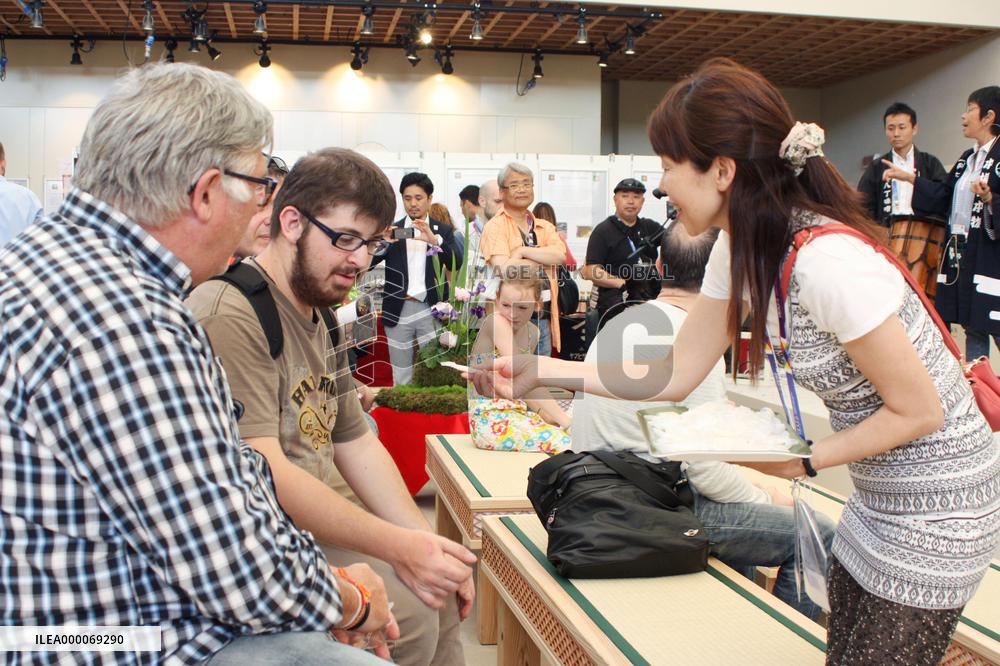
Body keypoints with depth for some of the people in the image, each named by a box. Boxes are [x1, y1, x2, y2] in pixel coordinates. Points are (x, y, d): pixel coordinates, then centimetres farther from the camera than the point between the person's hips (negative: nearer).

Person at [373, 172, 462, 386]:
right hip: (398, 311, 1)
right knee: (401, 378, 8)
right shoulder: (391, 230, 7)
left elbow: (456, 264, -9)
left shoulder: (443, 230, 6)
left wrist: (434, 239, -25)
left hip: (431, 309, -1)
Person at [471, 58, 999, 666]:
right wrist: (545, 371, -5)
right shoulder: (741, 251, -4)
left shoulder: (827, 262, -32)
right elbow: (676, 376, -1)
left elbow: (919, 411, -22)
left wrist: (804, 462, -19)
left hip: (937, 507, -8)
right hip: (879, 500, 8)